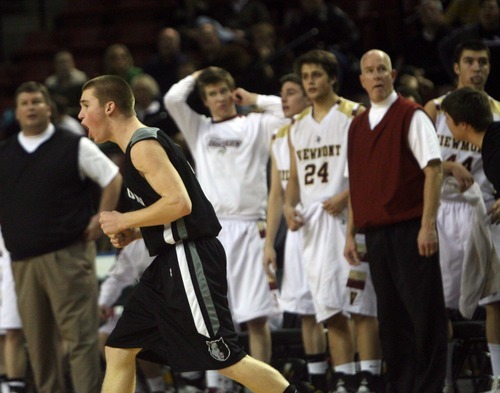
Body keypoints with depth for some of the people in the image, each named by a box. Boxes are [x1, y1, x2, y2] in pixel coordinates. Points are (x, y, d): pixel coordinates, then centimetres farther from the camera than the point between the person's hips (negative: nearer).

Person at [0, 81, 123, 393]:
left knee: (79, 335, -8)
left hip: (69, 254, -4)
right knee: (38, 339, 6)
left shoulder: (74, 146, 2)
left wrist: (100, 219, -2)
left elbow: (113, 178, 5)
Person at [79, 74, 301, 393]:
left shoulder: (143, 146, -14)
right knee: (119, 351, 10)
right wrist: (134, 233, 11)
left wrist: (124, 221, -14)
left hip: (190, 261, -11)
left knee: (228, 360, -7)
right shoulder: (141, 144, 17)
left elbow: (179, 203, -26)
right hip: (171, 263, 11)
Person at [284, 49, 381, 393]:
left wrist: (347, 196, -19)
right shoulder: (298, 127, 18)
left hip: (347, 216, -6)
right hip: (312, 221, 6)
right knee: (330, 309, 4)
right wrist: (289, 206, 3)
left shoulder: (354, 115, -1)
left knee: (360, 304, -8)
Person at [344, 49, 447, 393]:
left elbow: (433, 169, -10)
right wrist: (351, 233, 13)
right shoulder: (358, 125, 16)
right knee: (391, 316, 7)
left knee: (424, 313, -6)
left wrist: (428, 226, -17)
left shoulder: (411, 116, -3)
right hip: (375, 232, 6)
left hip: (410, 229, -6)